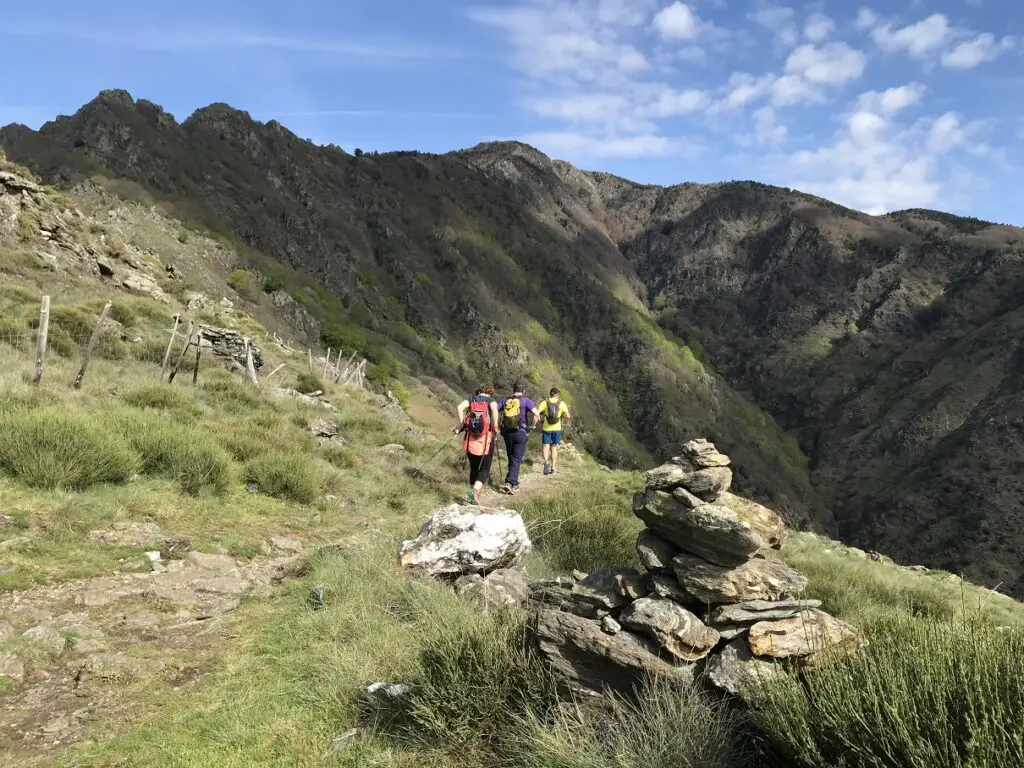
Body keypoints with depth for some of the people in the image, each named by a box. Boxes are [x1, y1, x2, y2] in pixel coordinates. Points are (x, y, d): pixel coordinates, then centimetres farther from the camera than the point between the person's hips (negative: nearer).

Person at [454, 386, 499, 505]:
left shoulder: (471, 399, 13)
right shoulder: (491, 400, 7)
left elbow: (460, 407, -7)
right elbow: (494, 409, -16)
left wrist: (461, 425, -2)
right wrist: (495, 428, -9)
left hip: (470, 439, 3)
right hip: (486, 440, -3)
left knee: (474, 468, 17)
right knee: (484, 469, 3)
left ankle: (474, 497, 18)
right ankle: (474, 490, -21)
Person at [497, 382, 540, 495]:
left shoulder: (505, 400, 6)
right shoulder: (525, 400, -4)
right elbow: (536, 413, -15)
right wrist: (536, 418, 4)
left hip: (507, 433, 4)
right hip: (520, 433, -4)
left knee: (511, 459, 16)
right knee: (517, 459, -2)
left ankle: (514, 483, 24)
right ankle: (509, 483, -16)